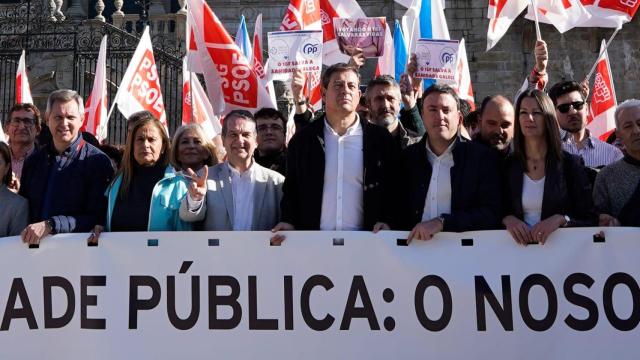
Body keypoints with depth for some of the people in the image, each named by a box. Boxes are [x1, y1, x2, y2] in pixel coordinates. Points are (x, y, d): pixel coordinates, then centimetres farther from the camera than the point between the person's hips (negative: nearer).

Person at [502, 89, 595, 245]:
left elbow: (588, 219, 1)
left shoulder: (570, 163, 1)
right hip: (519, 246, 1)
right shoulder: (508, 165, 5)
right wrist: (508, 219, -10)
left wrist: (561, 220, -15)